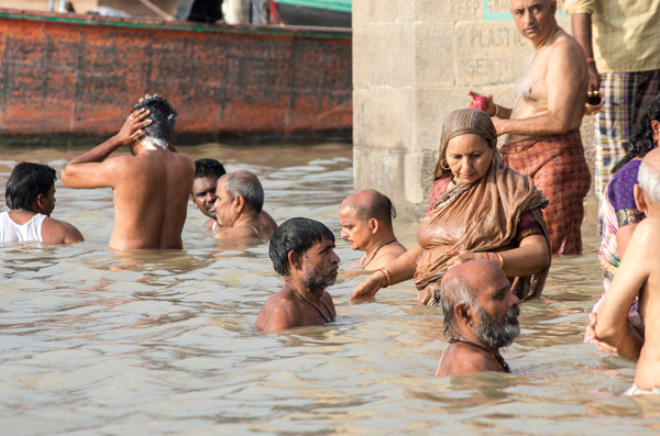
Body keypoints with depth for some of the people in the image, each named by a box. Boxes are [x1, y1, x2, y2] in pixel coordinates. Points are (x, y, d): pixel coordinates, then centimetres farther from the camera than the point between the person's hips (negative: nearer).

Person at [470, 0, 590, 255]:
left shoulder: (564, 52, -11)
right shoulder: (544, 53, 21)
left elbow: (559, 122, -21)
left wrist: (503, 126, -12)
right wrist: (494, 110, 8)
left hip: (553, 168, -10)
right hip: (526, 169, 10)